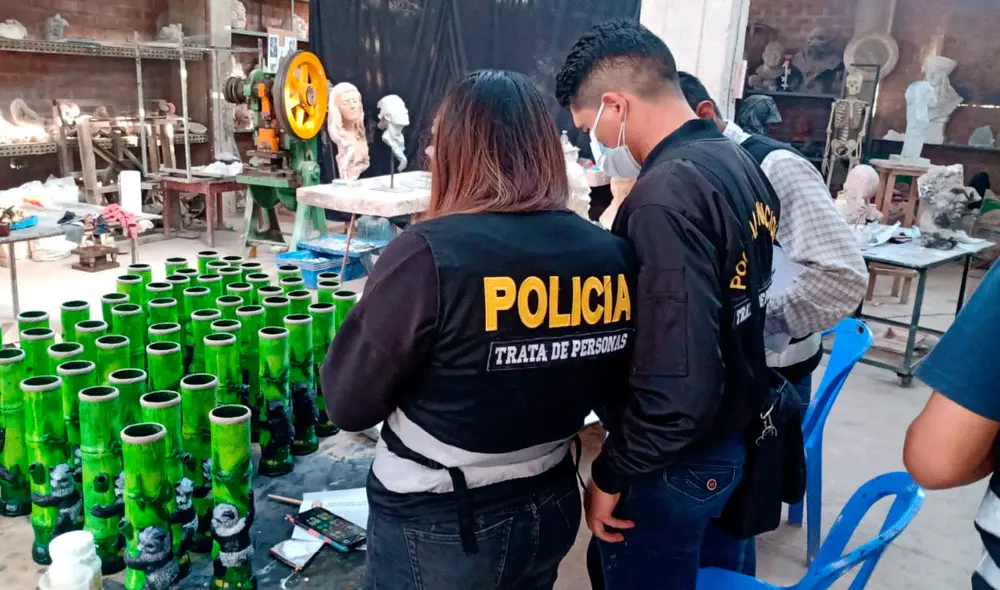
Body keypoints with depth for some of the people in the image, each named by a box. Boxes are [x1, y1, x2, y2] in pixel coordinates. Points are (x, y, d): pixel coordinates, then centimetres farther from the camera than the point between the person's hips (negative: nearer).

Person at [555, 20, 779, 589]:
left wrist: (611, 474, -17)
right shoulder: (740, 164, 2)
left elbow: (677, 386, -31)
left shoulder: (666, 196, -28)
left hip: (676, 462, -8)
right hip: (731, 437, 9)